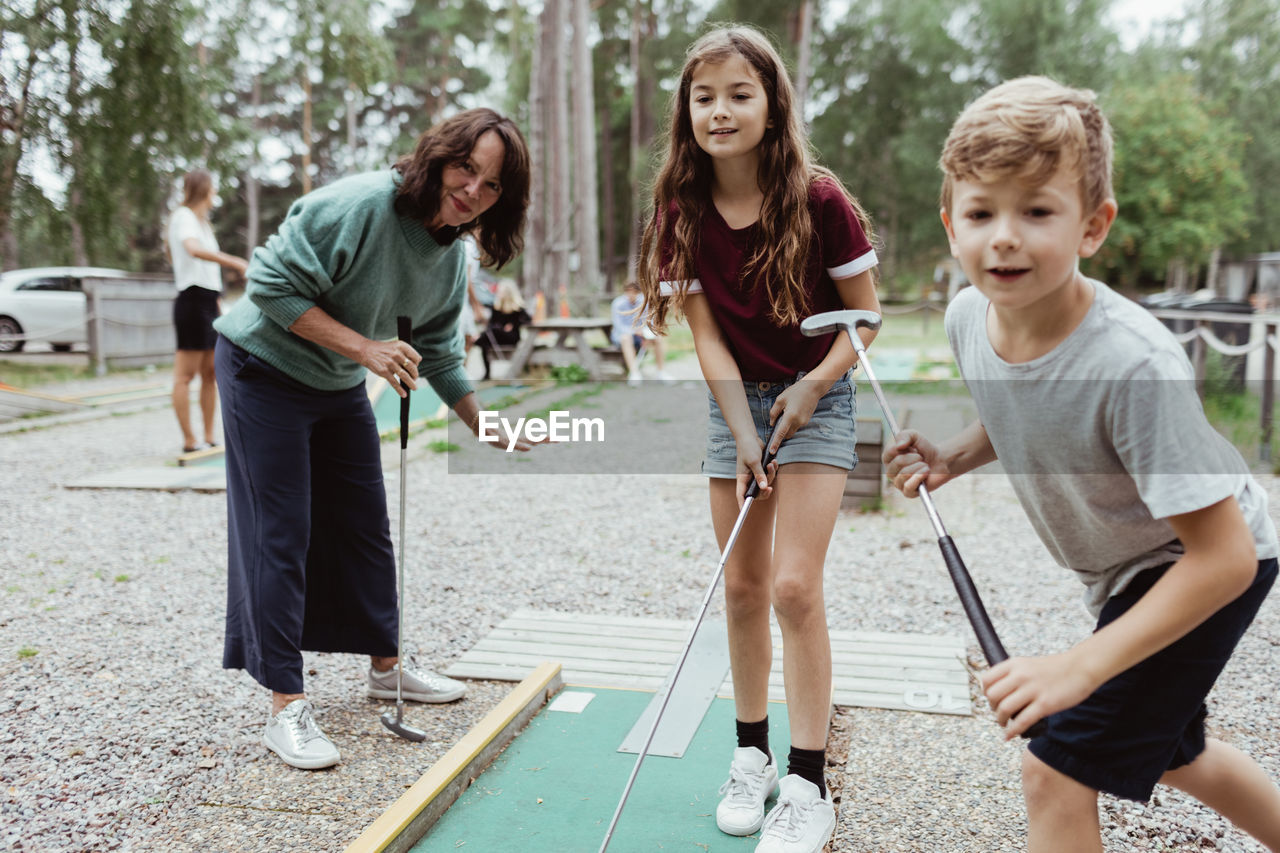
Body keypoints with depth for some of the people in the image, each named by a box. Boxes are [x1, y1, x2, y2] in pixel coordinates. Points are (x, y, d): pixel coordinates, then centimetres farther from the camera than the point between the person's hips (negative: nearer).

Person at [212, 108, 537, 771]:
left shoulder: (453, 259, -4)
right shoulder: (359, 205, -28)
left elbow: (437, 353, 7)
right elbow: (272, 283, -26)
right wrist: (364, 347, -31)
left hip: (340, 387, 8)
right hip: (265, 368, -7)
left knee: (366, 526, 13)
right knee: (281, 535, -7)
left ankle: (387, 666, 29)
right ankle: (286, 708, 0)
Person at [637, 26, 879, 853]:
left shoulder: (819, 200, -15)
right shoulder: (684, 211, -6)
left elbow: (866, 313, -6)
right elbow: (706, 333, -6)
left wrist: (814, 385, -18)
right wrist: (744, 434, -13)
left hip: (816, 398, -3)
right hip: (736, 404, 4)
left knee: (795, 586, -11)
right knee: (743, 588, 8)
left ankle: (807, 785, 2)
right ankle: (752, 756, 24)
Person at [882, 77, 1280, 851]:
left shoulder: (1134, 366, -38)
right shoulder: (969, 316, -17)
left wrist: (1082, 666, -35)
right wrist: (953, 459, -12)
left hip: (1206, 571, -7)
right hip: (1123, 575, 8)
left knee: (1057, 771, -8)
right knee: (1166, 751, 28)